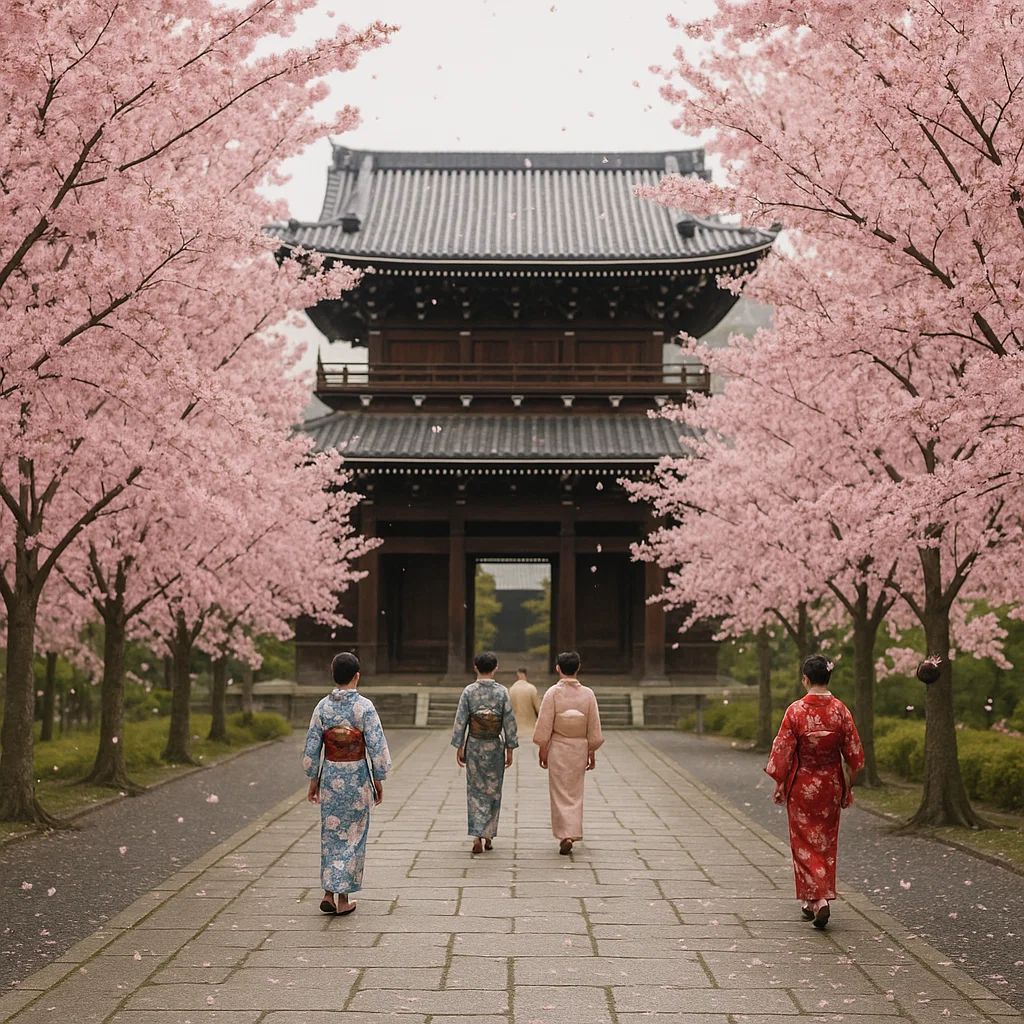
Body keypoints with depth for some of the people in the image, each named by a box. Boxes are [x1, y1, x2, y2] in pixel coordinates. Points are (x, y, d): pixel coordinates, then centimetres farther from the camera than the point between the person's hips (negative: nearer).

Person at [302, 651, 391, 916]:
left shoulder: (322, 707, -2)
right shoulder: (364, 706, -12)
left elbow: (312, 748, 1)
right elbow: (377, 746, -11)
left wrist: (313, 780, 11)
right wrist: (379, 780, 0)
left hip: (330, 776, 3)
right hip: (357, 777, -3)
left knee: (331, 834, 14)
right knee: (352, 836, 7)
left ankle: (329, 893, 10)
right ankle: (343, 898, 9)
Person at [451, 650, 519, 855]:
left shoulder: (469, 691, -7)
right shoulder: (502, 692, -8)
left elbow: (460, 721, -6)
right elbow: (509, 723, -6)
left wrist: (459, 748, 2)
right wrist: (510, 750, 2)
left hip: (474, 746, 0)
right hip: (495, 746, 0)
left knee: (475, 792, 8)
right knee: (493, 792, 14)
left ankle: (477, 836, -5)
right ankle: (488, 835, 18)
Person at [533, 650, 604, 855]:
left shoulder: (553, 693, -11)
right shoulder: (588, 694, -3)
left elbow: (545, 725, -9)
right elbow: (594, 727, 2)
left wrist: (542, 749, 1)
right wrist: (592, 753, 10)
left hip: (558, 748, -2)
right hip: (580, 748, 2)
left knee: (560, 794, 4)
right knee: (575, 793, 14)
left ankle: (566, 836, -7)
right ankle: (573, 834, 18)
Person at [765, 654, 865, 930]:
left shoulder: (796, 711, -15)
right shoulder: (840, 709, -7)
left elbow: (783, 751, -11)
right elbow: (853, 750, -1)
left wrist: (780, 786, 1)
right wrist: (848, 787, 10)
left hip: (801, 786, -3)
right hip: (831, 785, 3)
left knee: (805, 843, 6)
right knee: (826, 843, 17)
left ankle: (816, 900, -7)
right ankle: (822, 897, 23)